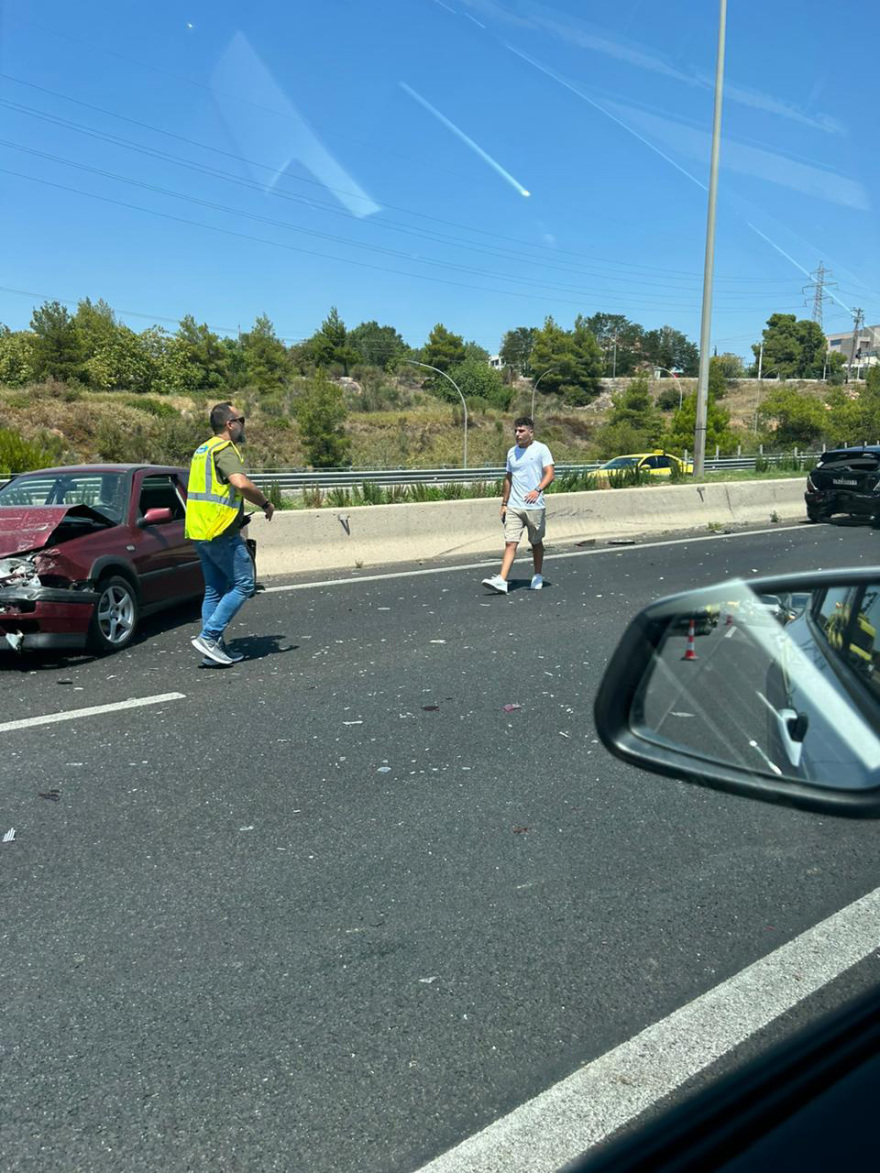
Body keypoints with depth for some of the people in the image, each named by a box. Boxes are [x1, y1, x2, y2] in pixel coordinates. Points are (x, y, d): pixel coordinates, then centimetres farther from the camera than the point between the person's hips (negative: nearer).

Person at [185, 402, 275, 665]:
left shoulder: (202, 450, 19)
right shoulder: (225, 450, -12)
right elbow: (241, 483, -30)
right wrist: (266, 503, -14)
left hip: (199, 530, 10)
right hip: (221, 532, -10)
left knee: (214, 589, 13)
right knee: (243, 584, -2)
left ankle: (213, 648, 13)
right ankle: (209, 636, -8)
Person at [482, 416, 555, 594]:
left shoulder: (541, 449, -2)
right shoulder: (511, 452, 13)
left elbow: (549, 474, -10)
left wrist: (538, 489, -28)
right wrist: (504, 503, 17)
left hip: (535, 506, -3)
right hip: (513, 506, 3)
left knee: (536, 543, 10)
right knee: (510, 543, -7)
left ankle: (537, 577, 26)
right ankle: (501, 581, -15)